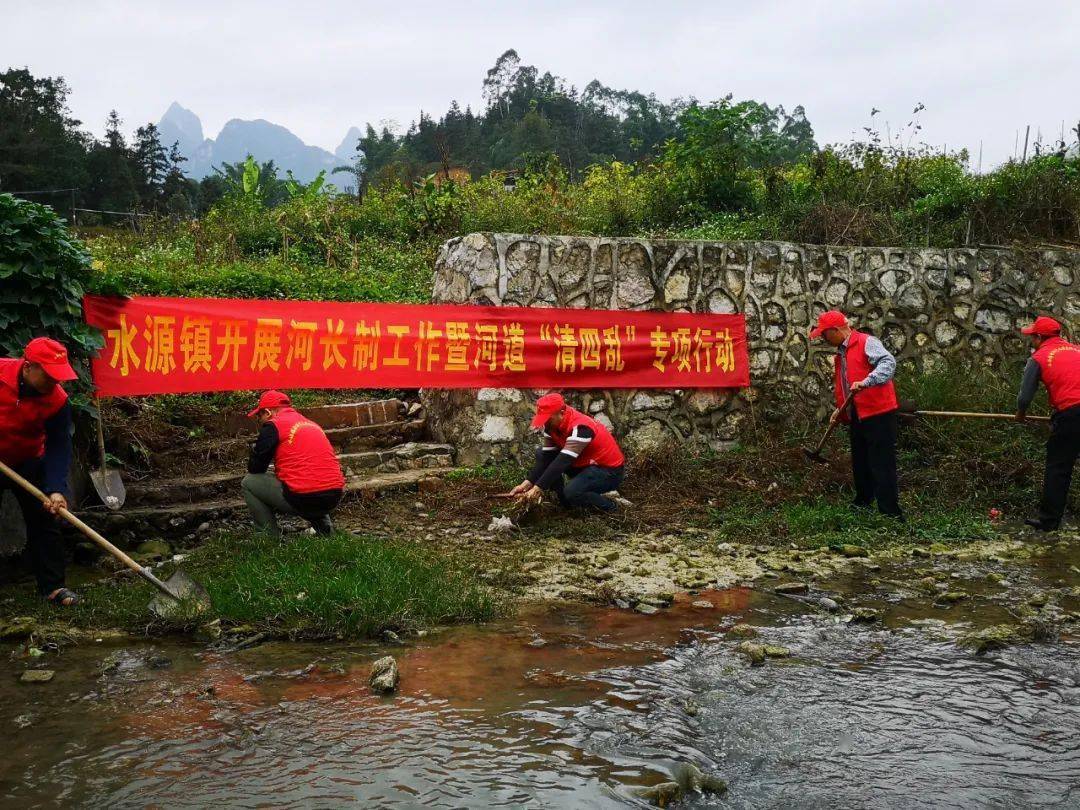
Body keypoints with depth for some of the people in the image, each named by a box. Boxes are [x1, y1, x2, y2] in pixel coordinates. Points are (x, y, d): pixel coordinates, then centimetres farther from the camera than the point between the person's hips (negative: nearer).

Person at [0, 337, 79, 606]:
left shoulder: (58, 400, -21)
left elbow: (59, 448, -21)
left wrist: (56, 489, -33)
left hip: (29, 463, 1)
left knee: (44, 522, -1)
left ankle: (52, 586, 7)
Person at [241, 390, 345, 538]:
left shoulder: (273, 425, 0)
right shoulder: (311, 424, 22)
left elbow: (254, 468, 3)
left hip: (303, 499, -7)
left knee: (248, 482, 12)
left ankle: (272, 537, 9)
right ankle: (323, 525, 20)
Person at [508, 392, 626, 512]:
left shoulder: (580, 428, -32)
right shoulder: (552, 425, -7)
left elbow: (562, 462, -36)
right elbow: (545, 457, -6)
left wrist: (537, 488, -37)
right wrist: (527, 483, -18)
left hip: (609, 471, -8)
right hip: (584, 463, 8)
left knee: (572, 492, -33)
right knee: (541, 454, -1)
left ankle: (608, 506, -5)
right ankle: (565, 501, 3)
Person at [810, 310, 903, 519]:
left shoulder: (866, 343, -10)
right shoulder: (840, 354, 18)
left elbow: (888, 362, -26)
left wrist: (866, 382, -36)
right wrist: (841, 410, 17)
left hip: (878, 413, -9)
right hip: (856, 416, 9)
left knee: (882, 465, -7)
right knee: (860, 463, 18)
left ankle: (890, 513, -4)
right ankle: (862, 502, 32)